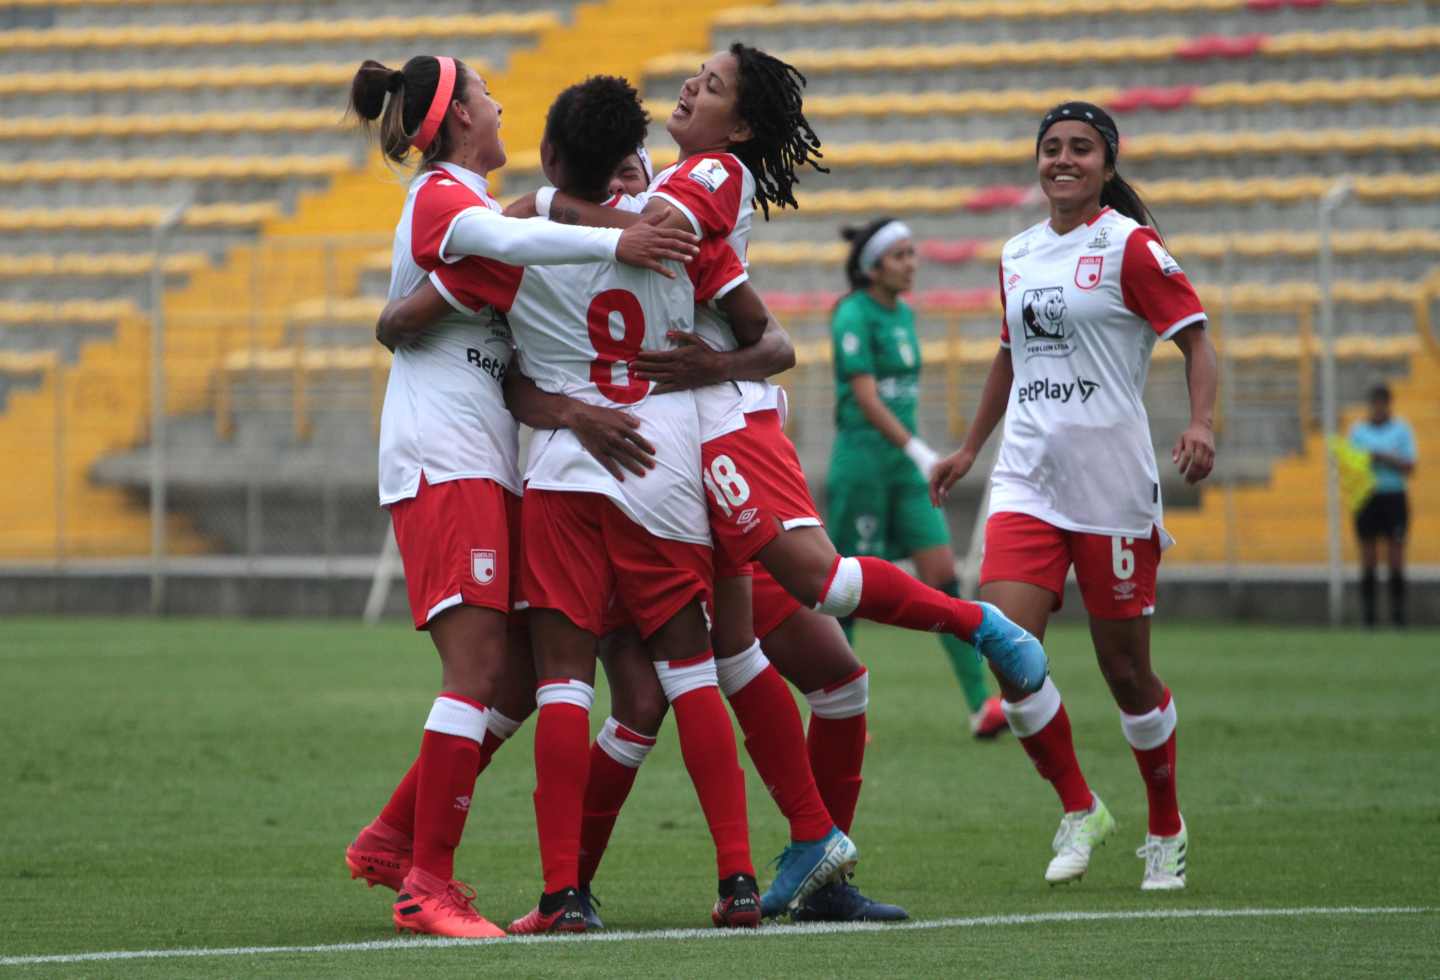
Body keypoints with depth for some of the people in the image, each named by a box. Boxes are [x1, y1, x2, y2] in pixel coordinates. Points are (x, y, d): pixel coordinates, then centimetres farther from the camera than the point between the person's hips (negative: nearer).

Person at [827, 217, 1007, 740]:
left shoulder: (903, 315, 13)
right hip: (861, 461, -7)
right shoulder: (853, 316, -12)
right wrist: (919, 451, -27)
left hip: (903, 466, 8)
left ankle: (981, 706, -6)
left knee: (943, 575, -2)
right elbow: (865, 399, -20)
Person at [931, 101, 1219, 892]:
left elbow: (1196, 340, -7)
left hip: (1111, 484, -5)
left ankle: (1166, 831, 21)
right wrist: (969, 447, 30)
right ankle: (1078, 810, 6)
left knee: (1125, 670, 1)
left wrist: (1201, 424, -24)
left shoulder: (1130, 247, -5)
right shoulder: (1018, 254, 13)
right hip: (1027, 479, 5)